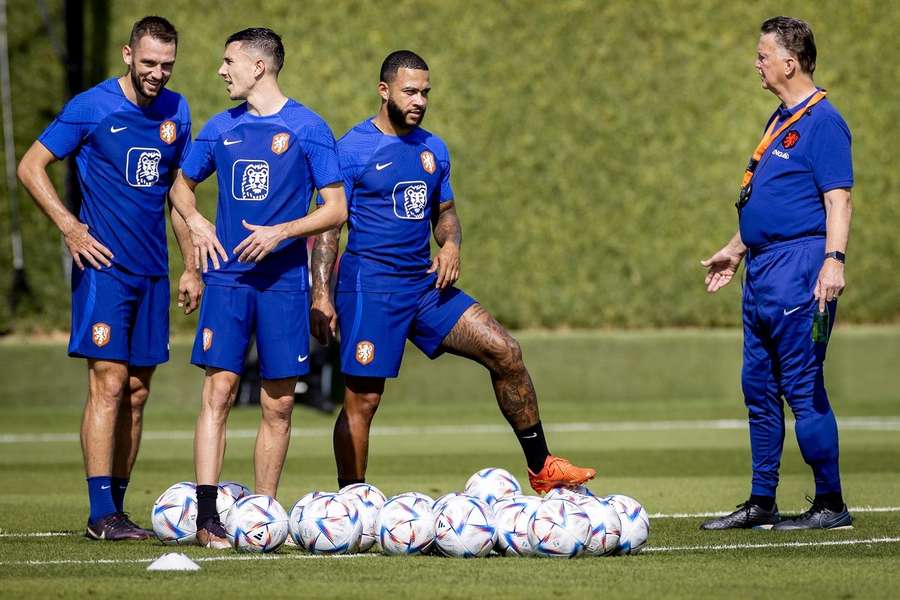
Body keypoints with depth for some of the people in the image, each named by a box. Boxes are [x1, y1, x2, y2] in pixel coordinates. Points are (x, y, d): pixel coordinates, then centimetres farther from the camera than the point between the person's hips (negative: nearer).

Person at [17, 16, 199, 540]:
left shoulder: (176, 112, 10)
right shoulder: (91, 108, -6)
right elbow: (31, 167, -1)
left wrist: (191, 266, 16)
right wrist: (69, 226, -11)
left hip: (153, 274, 6)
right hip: (105, 266, -6)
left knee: (136, 393, 6)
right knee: (109, 384, -12)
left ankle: (116, 506, 12)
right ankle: (101, 514, -13)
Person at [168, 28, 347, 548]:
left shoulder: (308, 129, -1)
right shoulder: (222, 128, 10)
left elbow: (337, 209, -2)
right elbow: (183, 185, 25)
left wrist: (280, 232, -14)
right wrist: (196, 221, 4)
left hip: (284, 281, -2)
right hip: (228, 277, 2)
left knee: (279, 404, 2)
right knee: (219, 390, -8)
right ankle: (207, 516, -12)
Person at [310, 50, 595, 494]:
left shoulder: (433, 149, 12)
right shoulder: (352, 149, -7)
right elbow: (326, 226, -7)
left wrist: (450, 244, 0)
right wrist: (321, 297, -15)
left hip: (425, 284, 6)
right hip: (369, 286, -6)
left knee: (504, 353, -4)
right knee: (363, 399, -6)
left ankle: (541, 469, 4)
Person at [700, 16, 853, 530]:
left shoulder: (822, 121, -11)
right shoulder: (781, 121, 18)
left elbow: (838, 199, -18)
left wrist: (834, 260, -28)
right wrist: (736, 250, 31)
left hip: (799, 274, -10)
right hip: (764, 271, 10)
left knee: (803, 387, -8)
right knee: (759, 387, 12)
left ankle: (831, 505, -2)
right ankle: (762, 503, 18)